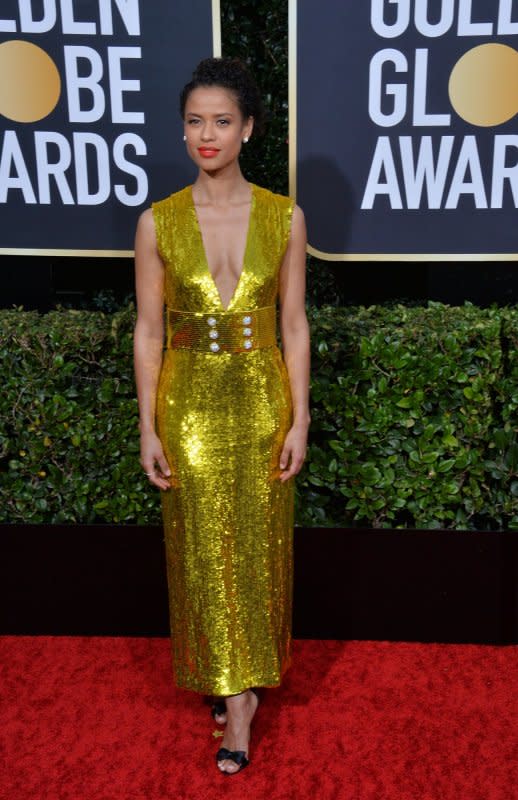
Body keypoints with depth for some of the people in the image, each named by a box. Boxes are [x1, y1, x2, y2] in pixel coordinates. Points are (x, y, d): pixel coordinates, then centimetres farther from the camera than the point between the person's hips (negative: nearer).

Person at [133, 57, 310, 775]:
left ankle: (243, 679, 32)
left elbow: (294, 325, 0)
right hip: (190, 405, 0)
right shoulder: (158, 223, -2)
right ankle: (236, 694, 26)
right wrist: (148, 429, -4)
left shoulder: (284, 218, -1)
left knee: (258, 544, 9)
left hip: (262, 401, 1)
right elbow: (148, 331, -1)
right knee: (206, 550, 7)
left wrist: (300, 419, -4)